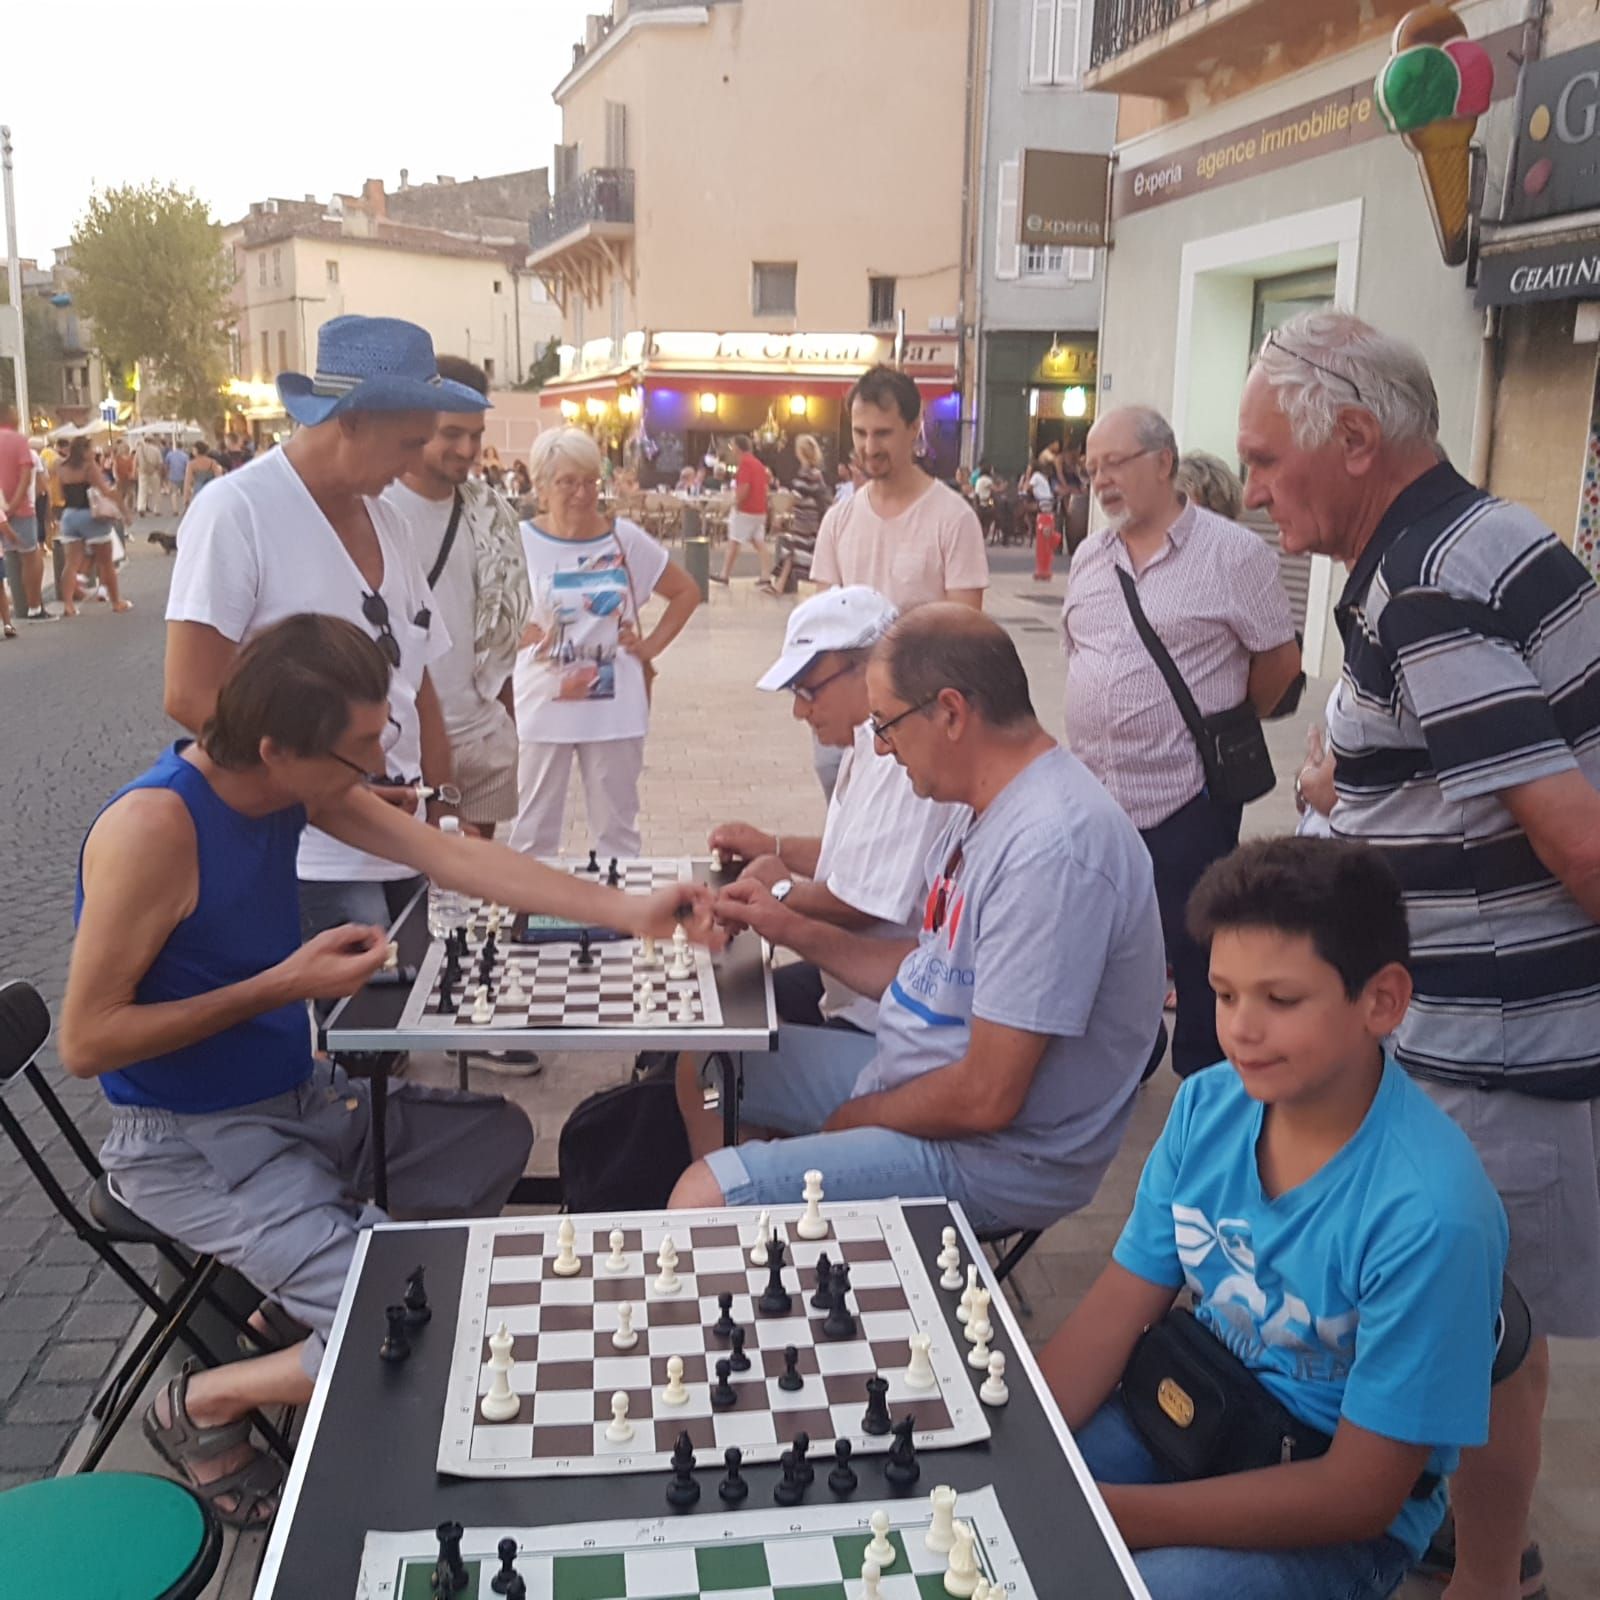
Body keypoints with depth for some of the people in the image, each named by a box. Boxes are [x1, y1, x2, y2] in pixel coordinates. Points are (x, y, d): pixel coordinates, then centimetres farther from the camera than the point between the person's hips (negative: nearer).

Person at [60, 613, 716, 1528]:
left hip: (300, 1098, 9)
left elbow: (453, 858, -4)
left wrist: (631, 913, -8)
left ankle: (292, 1307, 23)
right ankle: (202, 1406, 6)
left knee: (497, 1140, 20)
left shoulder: (293, 783, -5)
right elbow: (85, 1042, -23)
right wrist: (282, 985, -24)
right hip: (193, 1143, -9)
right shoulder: (154, 826, -28)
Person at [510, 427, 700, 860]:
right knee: (533, 833, 7)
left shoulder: (625, 538, 1)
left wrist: (652, 646, 3)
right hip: (541, 708, -1)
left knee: (617, 830, 11)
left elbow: (686, 592, 11)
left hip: (615, 707, 1)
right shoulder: (521, 542, -4)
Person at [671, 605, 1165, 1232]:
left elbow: (986, 1098, -26)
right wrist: (793, 930, 7)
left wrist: (852, 1120, -10)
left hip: (995, 1157, -10)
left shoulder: (1050, 851, -29)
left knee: (701, 1201, -19)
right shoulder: (990, 807, 4)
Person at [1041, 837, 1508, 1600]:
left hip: (1334, 1522, -5)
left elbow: (1357, 1495, -21)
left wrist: (1103, 1510, -24)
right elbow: (1113, 1313, -3)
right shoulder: (1206, 1106, -11)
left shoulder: (1430, 1213, -28)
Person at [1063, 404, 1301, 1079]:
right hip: (1095, 794, 6)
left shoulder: (1234, 554, -10)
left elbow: (1280, 662, -5)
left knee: (1197, 961, 6)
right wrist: (1100, 732, 15)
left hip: (1187, 803, -6)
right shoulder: (1089, 557, 8)